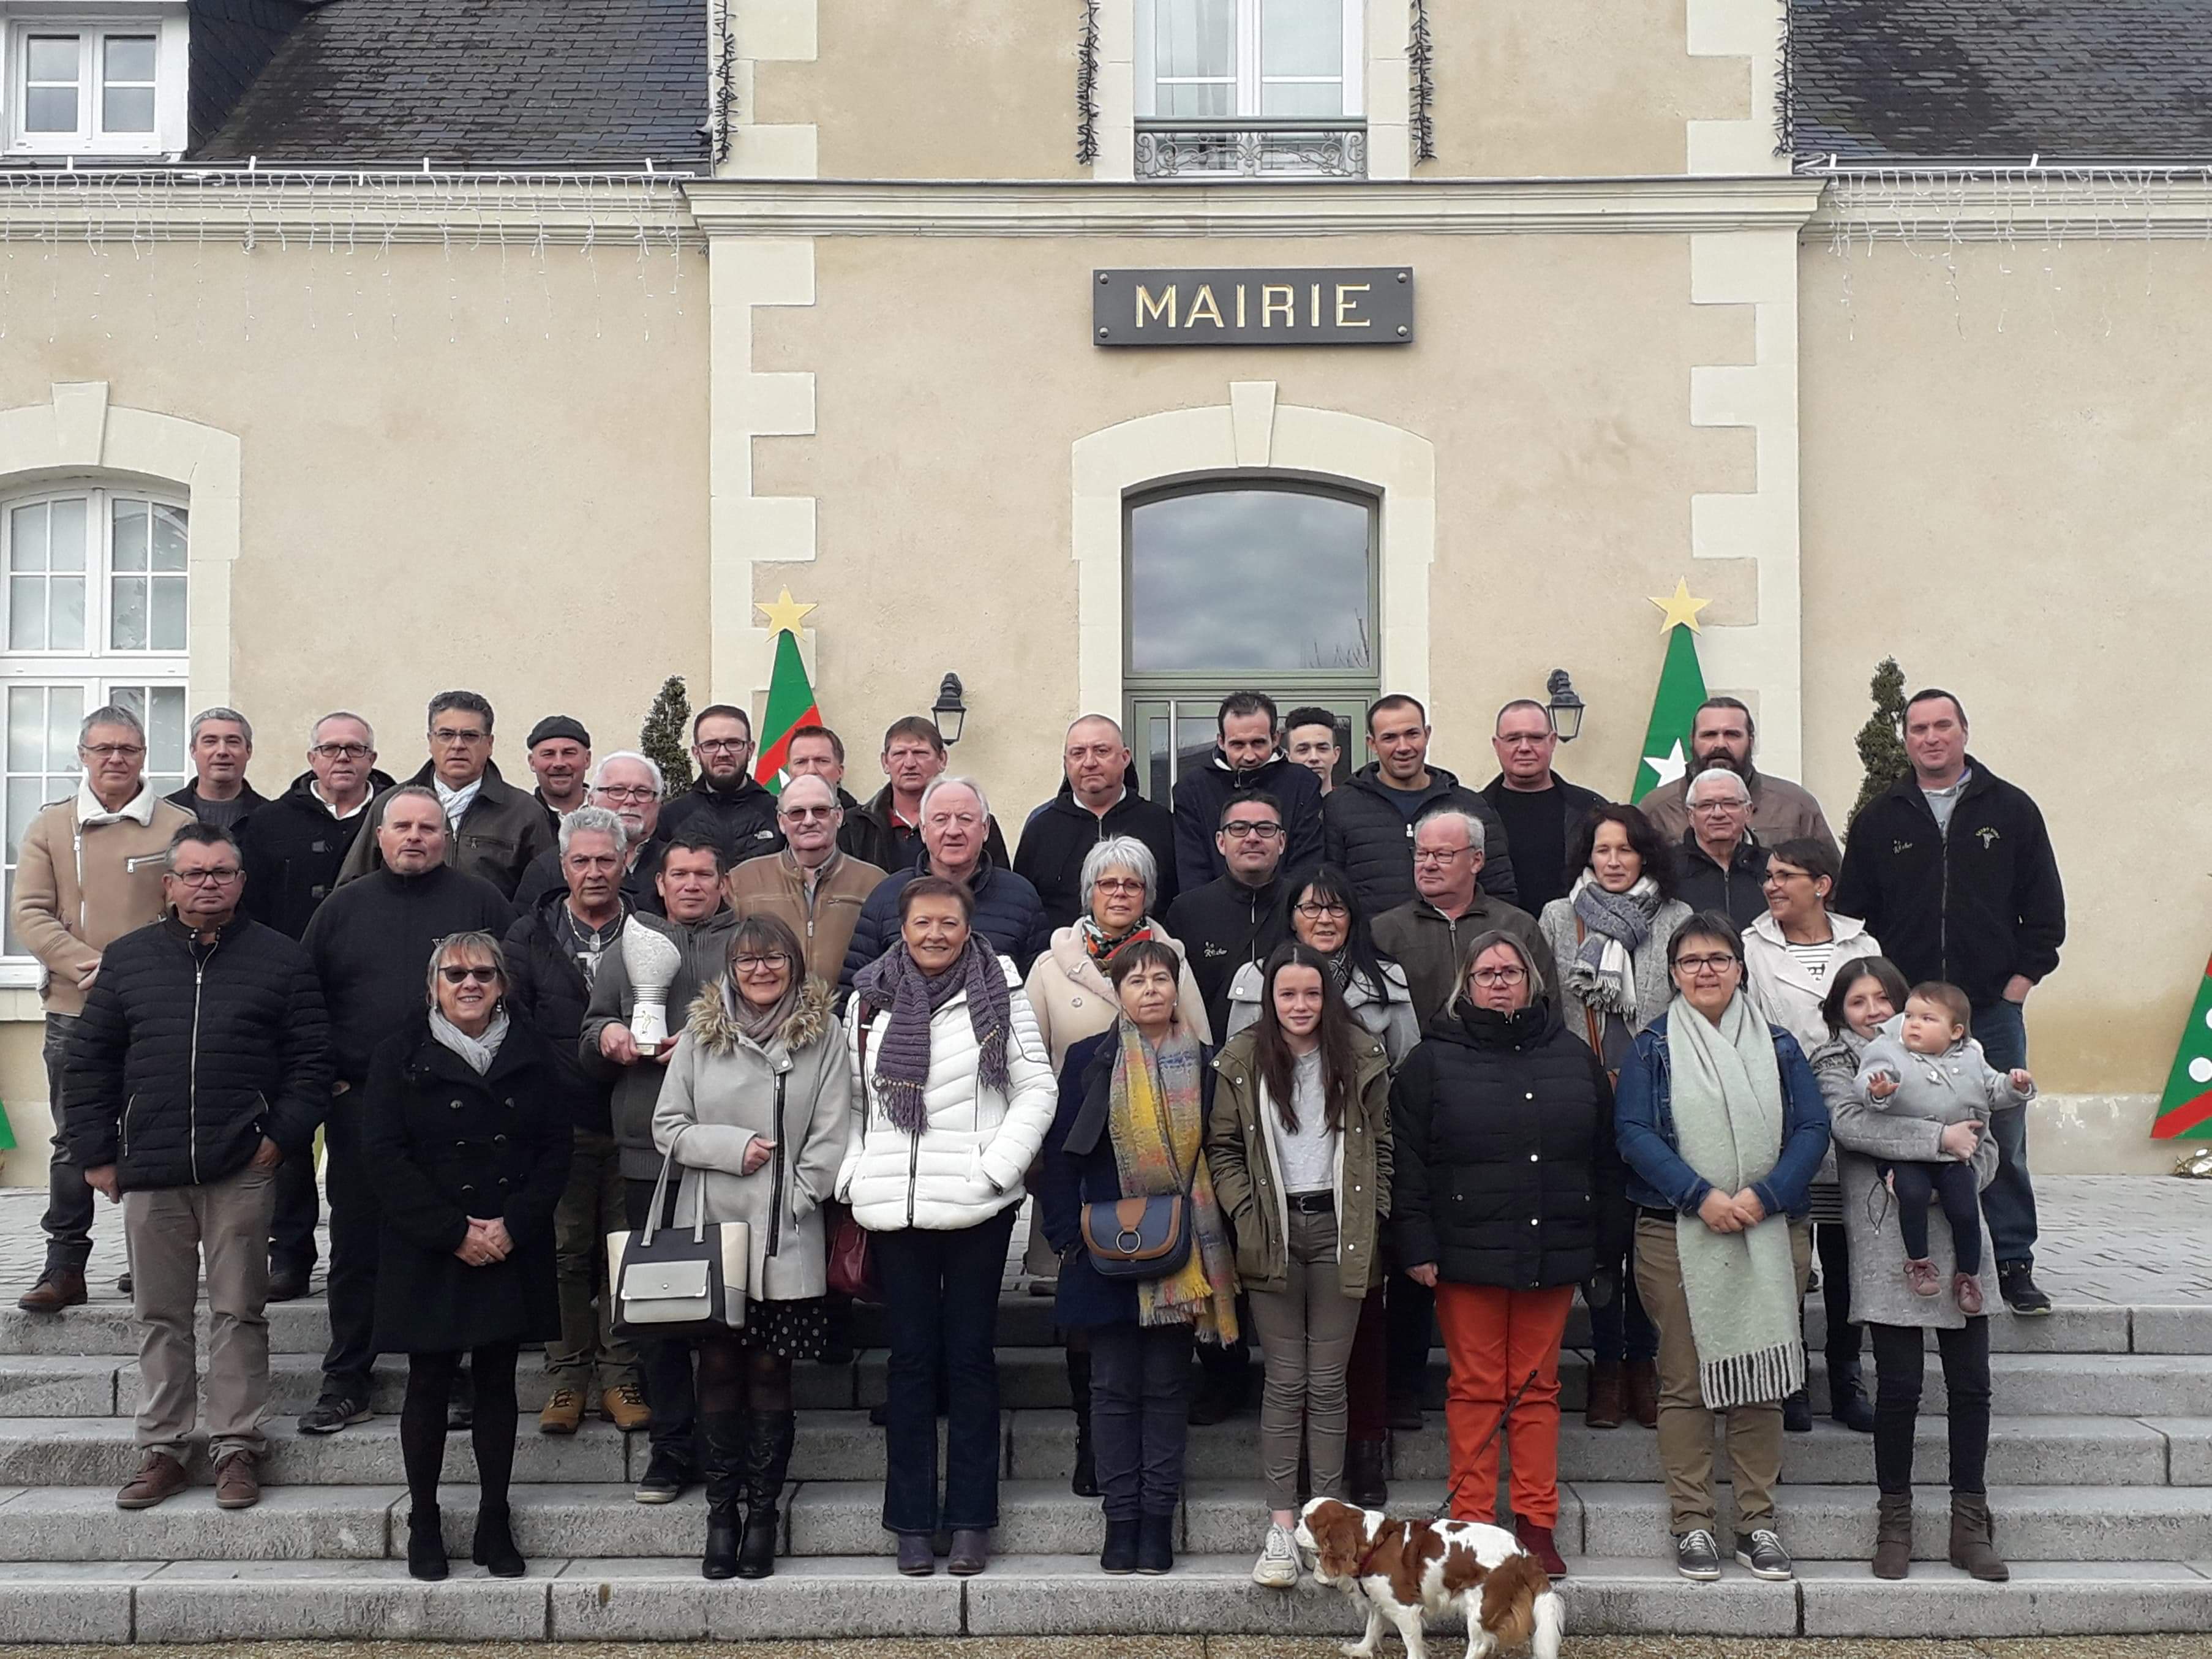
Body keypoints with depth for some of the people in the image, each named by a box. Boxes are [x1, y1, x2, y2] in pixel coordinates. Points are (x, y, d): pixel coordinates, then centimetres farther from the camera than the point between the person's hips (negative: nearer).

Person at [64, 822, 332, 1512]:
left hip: (241, 1171, -2)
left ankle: (237, 1448, 11)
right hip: (148, 1172, 2)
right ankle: (163, 1449, 19)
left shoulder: (280, 958, 3)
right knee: (159, 1317, 10)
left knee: (238, 1313, 3)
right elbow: (90, 1060, 11)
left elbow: (311, 1059, 1)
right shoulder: (127, 958, 10)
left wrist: (282, 1136, -8)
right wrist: (96, 1153, 5)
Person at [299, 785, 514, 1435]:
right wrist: (327, 1080, 3)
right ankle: (346, 1384, 17)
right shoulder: (344, 907, 10)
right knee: (355, 1246, 7)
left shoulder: (479, 902, 3)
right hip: (360, 1106, 2)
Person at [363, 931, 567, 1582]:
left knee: (497, 1382, 7)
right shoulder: (402, 1054, -1)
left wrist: (513, 1225, -11)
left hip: (512, 1252, 2)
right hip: (427, 1253, -2)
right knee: (429, 1383, 4)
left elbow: (555, 1149, 3)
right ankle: (423, 1522, 17)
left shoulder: (530, 1053, 6)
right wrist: (454, 1232, -14)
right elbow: (384, 1155, -7)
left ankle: (494, 1523, 16)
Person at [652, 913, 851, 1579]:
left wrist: (790, 1203, -9)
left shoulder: (823, 1035, 1)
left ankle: (762, 1513, 14)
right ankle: (721, 1513, 16)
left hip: (786, 1242, -1)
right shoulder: (700, 1034, 5)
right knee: (718, 1371, 6)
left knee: (770, 1374, 4)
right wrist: (734, 1146, -9)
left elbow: (830, 1137, -2)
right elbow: (668, 1126, 4)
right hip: (710, 1231, 1)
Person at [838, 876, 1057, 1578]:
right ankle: (912, 1521, 15)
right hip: (895, 1209, 2)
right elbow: (853, 1099, 12)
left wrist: (995, 1167, -9)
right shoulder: (869, 1000, 9)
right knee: (912, 1356, 7)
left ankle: (972, 1519, 13)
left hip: (976, 1205, -2)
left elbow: (1037, 1088, 0)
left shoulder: (1000, 993, 1)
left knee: (971, 1355, 5)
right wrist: (853, 1177, 1)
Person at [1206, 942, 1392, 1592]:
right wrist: (1245, 1214, -5)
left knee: (1328, 1382, 4)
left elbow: (1383, 1145, 7)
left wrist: (1372, 1217, -1)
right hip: (1272, 1234, 0)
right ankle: (1282, 1526, 6)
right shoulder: (1242, 1061, 2)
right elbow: (1222, 1146, 5)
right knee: (1285, 1381, 1)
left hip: (1339, 1231, 0)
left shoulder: (1362, 1058, 3)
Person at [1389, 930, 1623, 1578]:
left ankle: (1537, 1524, 16)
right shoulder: (1433, 1062, 3)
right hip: (1468, 1253, -2)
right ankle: (1471, 1524, 9)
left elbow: (1605, 1160, 12)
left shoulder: (1575, 1058, 10)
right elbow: (1407, 1161, -1)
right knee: (1475, 1389, 2)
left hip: (1552, 1255, 2)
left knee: (1537, 1388, 8)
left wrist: (1606, 1251, 9)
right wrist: (1417, 1246, -8)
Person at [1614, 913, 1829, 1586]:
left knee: (1762, 1379, 5)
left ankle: (1757, 1522, 14)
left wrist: (1763, 1195, -12)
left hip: (1770, 1233, 2)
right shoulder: (1652, 1048, 3)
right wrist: (1701, 1196, -17)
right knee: (1685, 1380, 1)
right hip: (1677, 1234, -2)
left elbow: (1812, 1129, 2)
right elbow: (1633, 1132, -6)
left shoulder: (1777, 1045, 9)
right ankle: (1691, 1524, 8)